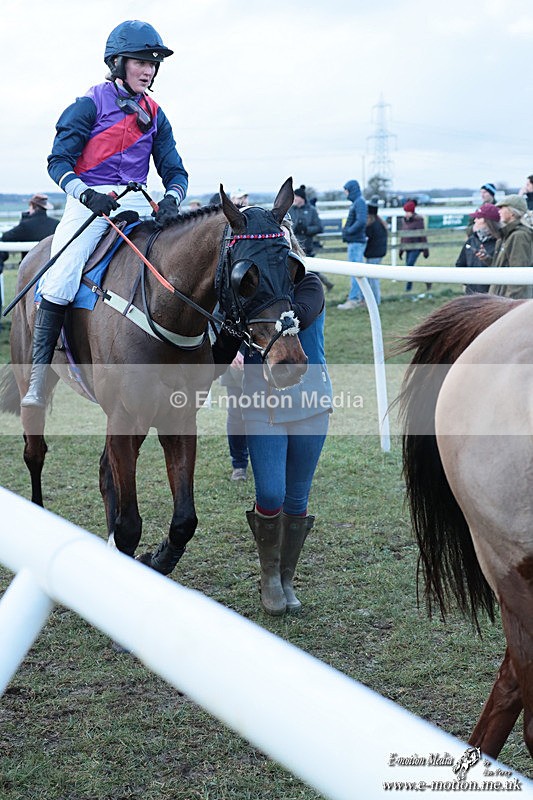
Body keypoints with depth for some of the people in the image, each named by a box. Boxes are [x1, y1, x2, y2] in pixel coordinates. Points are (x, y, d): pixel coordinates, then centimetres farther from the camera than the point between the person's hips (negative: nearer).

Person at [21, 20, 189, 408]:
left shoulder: (154, 115, 12)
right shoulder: (91, 104, -1)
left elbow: (174, 171, 8)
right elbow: (59, 160, -5)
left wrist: (171, 201, -16)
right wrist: (85, 193, -25)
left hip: (137, 203, 4)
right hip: (90, 202, -4)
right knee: (61, 281, -20)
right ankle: (38, 379, -12)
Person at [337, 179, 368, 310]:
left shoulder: (360, 202, -13)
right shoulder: (355, 202, 16)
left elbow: (361, 221, -24)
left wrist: (348, 231, -16)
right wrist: (346, 232, 8)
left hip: (357, 242, -10)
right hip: (353, 242, 10)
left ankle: (353, 299, -10)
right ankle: (362, 298, 18)